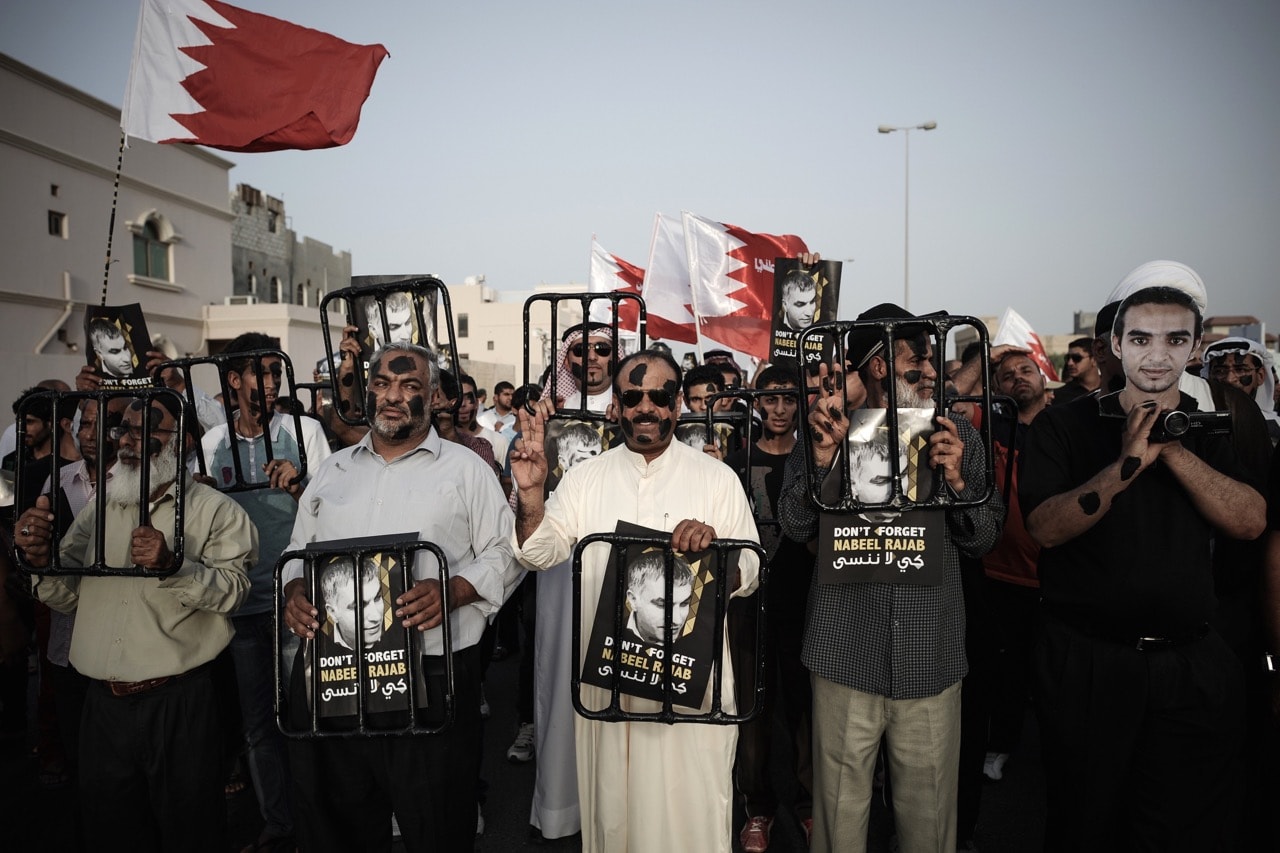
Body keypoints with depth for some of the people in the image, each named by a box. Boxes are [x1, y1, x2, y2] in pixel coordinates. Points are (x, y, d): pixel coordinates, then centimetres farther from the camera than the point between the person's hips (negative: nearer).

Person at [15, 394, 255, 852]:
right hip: (103, 700, 5)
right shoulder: (100, 508, 12)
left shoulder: (216, 511, -6)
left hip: (178, 701, -5)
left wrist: (173, 566, -32)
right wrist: (43, 559, -6)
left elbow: (232, 588, -16)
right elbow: (68, 596, 13)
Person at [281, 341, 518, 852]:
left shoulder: (465, 469, 2)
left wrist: (452, 591, -18)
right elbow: (298, 550, 20)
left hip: (432, 679, -3)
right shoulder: (332, 470, 15)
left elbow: (503, 553, -1)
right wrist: (295, 591, -1)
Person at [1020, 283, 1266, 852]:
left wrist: (1173, 449, -18)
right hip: (1087, 660, -2)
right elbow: (1046, 527, -14)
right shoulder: (1063, 427, -2)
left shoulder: (1214, 434, 9)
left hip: (1192, 665, 3)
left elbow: (1250, 522, -7)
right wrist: (1128, 463, -24)